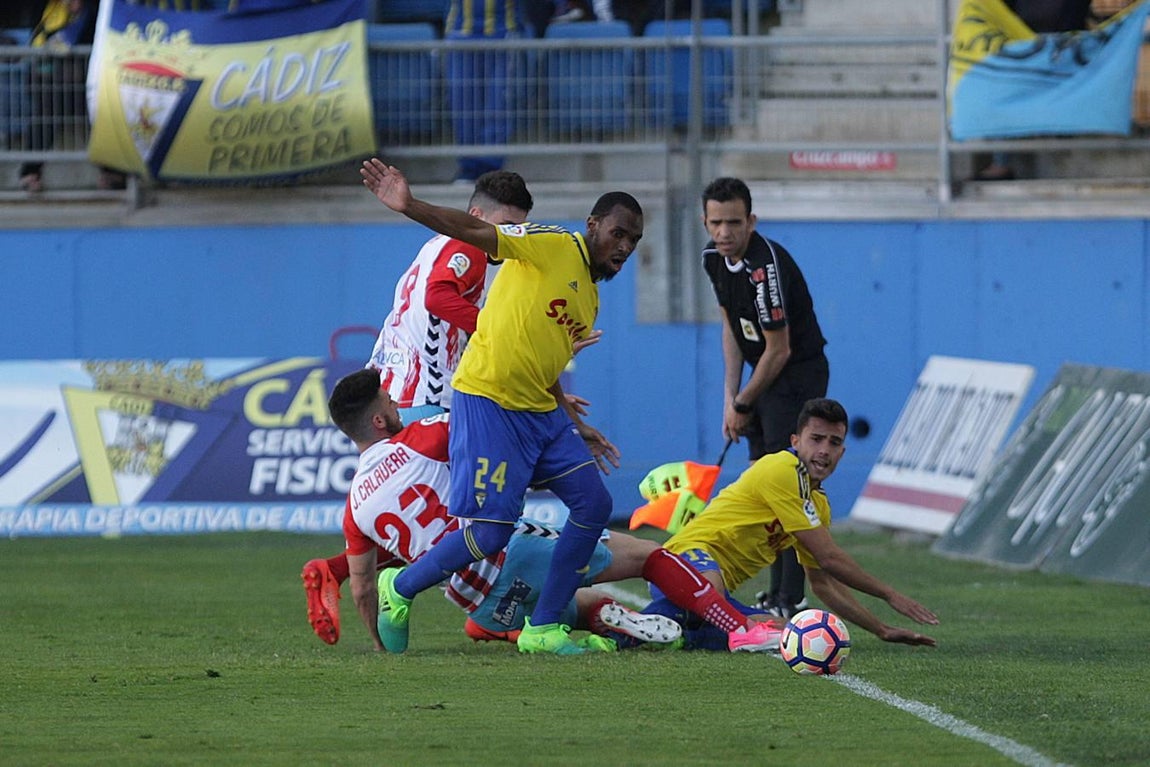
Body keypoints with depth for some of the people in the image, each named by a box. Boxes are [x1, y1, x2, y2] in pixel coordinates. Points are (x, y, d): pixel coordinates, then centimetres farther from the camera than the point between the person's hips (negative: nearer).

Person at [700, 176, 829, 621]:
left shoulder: (767, 266, -26)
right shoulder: (714, 258, 1)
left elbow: (779, 350, -21)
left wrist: (743, 407, -10)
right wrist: (731, 397, 7)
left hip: (799, 374, -9)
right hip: (765, 376, 9)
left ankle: (792, 601, -15)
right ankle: (778, 594, 18)